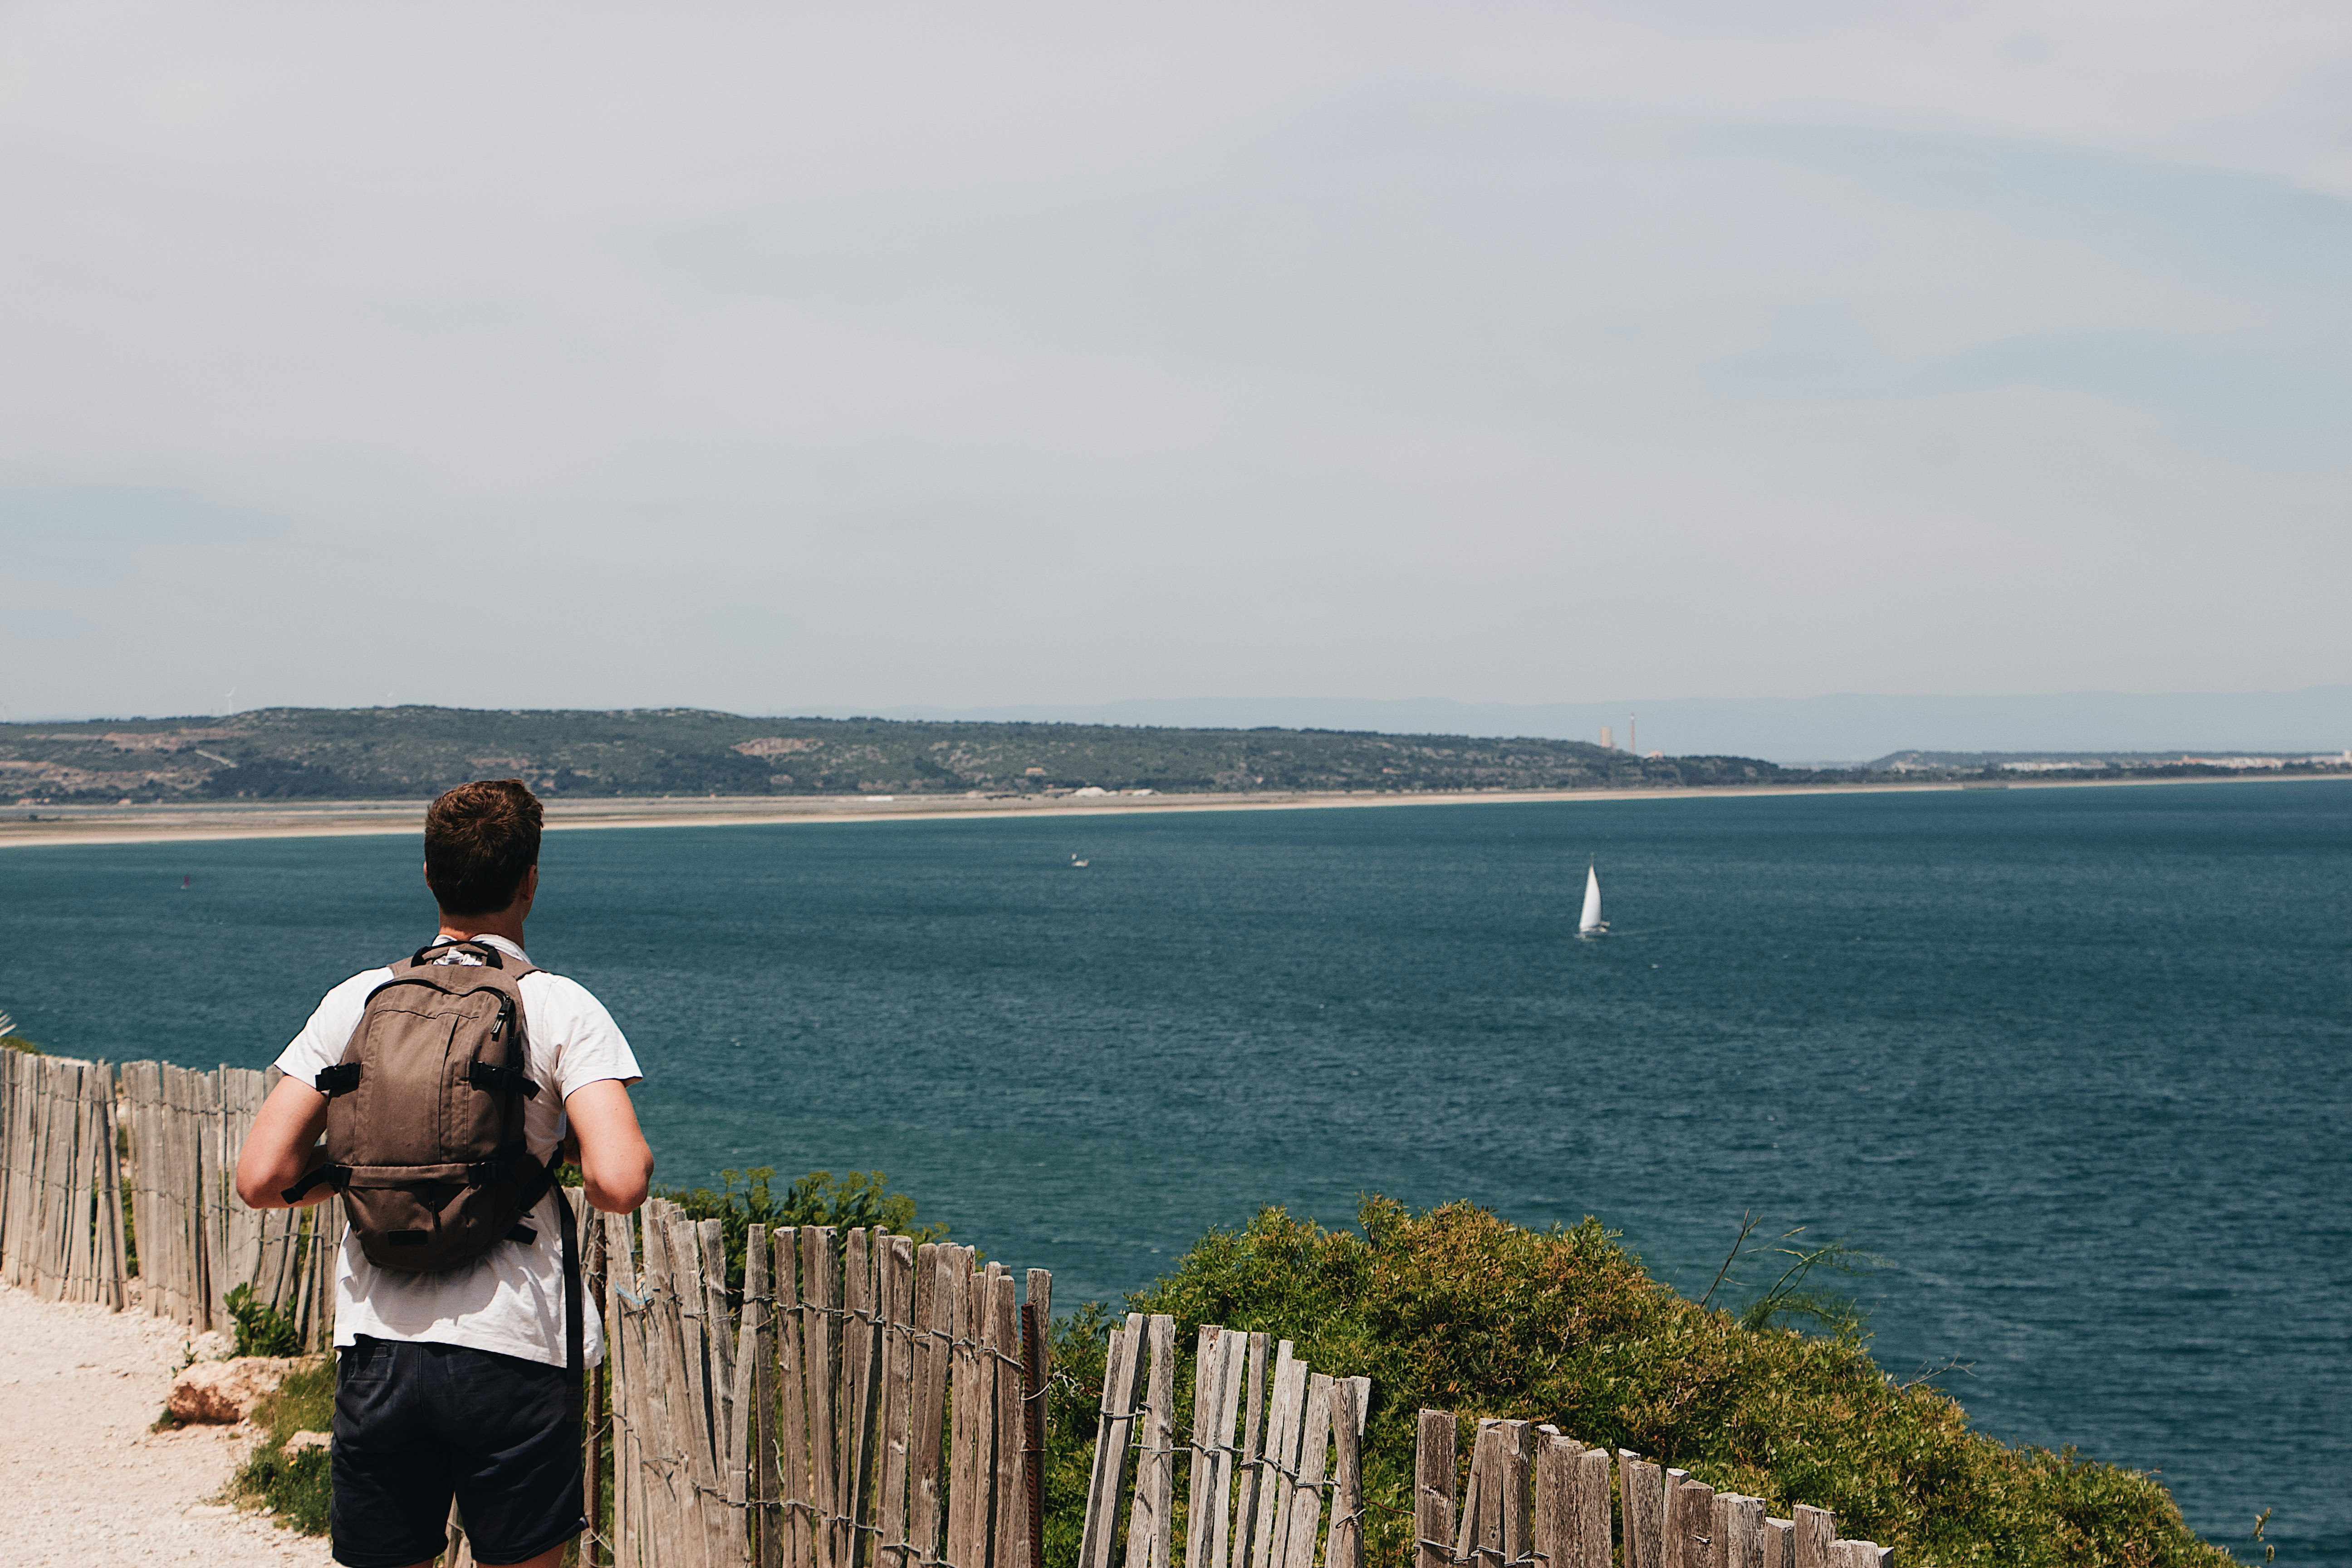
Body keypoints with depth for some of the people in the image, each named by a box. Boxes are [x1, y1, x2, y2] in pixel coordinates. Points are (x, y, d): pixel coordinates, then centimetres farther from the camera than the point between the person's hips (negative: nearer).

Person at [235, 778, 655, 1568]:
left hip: (376, 1349, 3)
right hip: (513, 1354, -3)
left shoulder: (356, 1002, 5)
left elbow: (261, 1178, 1)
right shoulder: (562, 1008, -4)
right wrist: (564, 1148, 5)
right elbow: (619, 1183, -17)